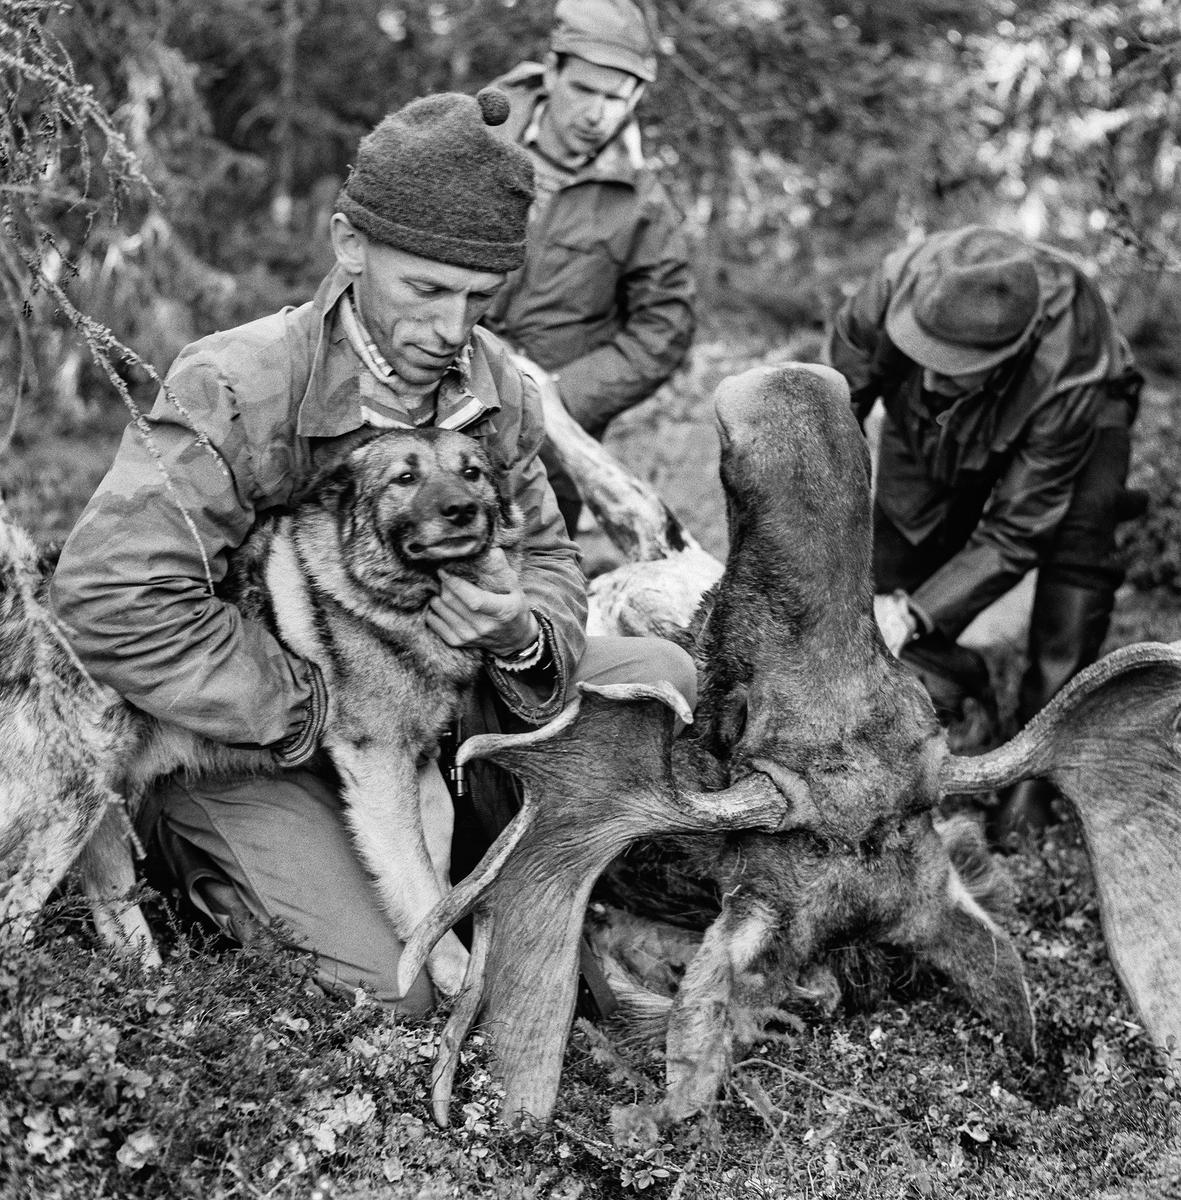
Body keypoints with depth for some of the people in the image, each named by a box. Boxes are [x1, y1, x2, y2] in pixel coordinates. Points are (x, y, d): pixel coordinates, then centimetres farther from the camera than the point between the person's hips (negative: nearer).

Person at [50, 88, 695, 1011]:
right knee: (394, 984, -19)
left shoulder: (495, 383, -6)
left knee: (660, 675, -3)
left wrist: (524, 634, -25)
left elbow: (547, 555, 2)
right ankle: (188, 835, 6)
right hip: (245, 734, -6)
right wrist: (320, 715, -30)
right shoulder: (233, 390, -27)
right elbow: (113, 597, -36)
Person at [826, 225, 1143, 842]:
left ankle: (1035, 771, -13)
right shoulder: (897, 284, -39)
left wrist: (913, 615, -44)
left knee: (1076, 551, -23)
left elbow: (1011, 536, -37)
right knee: (901, 541, -8)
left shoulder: (1068, 380, -45)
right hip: (930, 424, 3)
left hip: (1086, 410, -3)